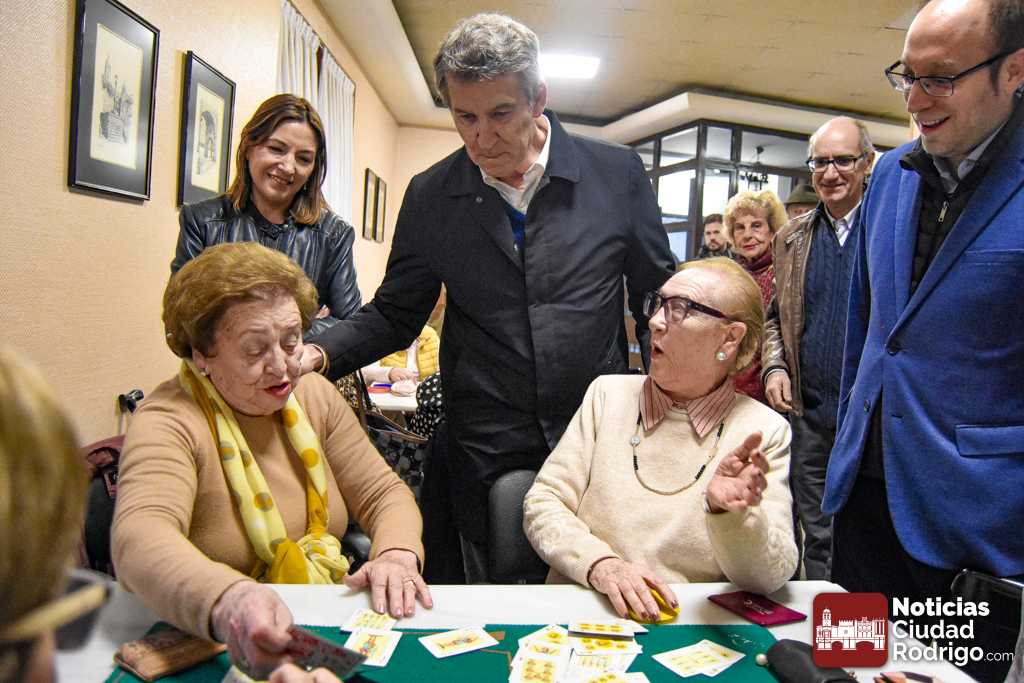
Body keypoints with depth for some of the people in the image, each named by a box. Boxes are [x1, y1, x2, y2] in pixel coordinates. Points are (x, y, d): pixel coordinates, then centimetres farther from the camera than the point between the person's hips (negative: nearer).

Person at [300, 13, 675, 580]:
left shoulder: (616, 173, -4)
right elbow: (394, 315, 6)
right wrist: (318, 353, -12)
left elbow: (657, 298, 5)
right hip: (485, 455, 1)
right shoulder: (430, 196, -1)